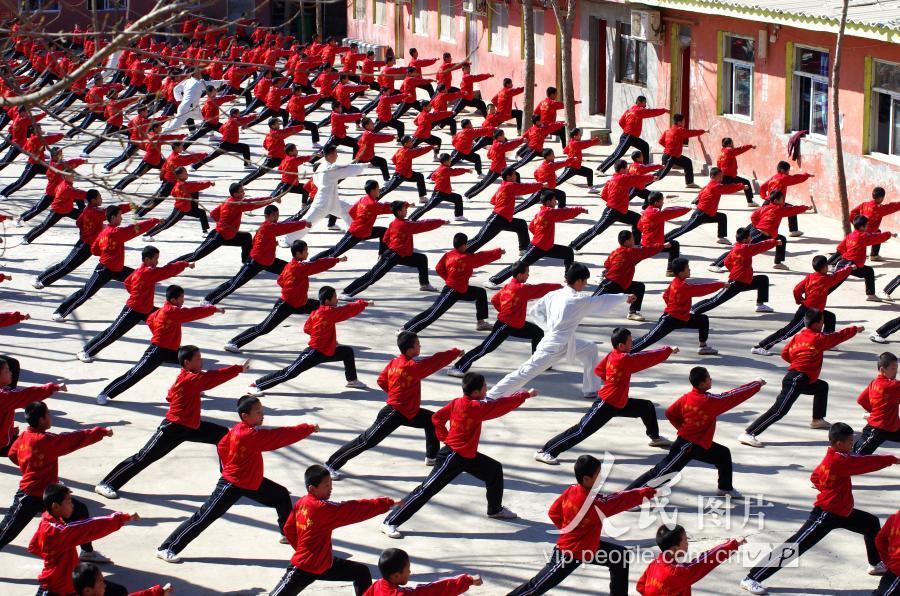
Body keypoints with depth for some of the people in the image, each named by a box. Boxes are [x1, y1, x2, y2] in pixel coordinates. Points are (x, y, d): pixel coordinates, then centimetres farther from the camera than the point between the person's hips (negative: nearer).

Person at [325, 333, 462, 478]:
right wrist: (456, 352, -7)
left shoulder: (394, 362, 2)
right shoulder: (413, 367, -23)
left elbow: (381, 381, 8)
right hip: (394, 414, -10)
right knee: (367, 441, -7)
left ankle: (432, 457, 32)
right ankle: (331, 465, -2)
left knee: (432, 420, 18)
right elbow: (435, 361, -19)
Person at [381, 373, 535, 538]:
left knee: (495, 470, 19)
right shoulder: (475, 408, -22)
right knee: (427, 489, -9)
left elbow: (437, 417, 7)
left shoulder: (457, 403, 1)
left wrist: (444, 436, 13)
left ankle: (495, 509, 40)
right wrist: (526, 395, -5)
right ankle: (390, 523, -7)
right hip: (453, 457, -10)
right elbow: (502, 405, -16)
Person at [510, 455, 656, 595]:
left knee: (621, 556, 11)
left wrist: (570, 528, 7)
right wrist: (644, 493, -24)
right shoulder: (593, 503, -33)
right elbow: (620, 501, -31)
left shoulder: (571, 490, -9)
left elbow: (553, 513, 1)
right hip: (570, 553, -9)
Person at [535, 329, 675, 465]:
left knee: (647, 407, 20)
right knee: (581, 431, -12)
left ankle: (655, 438, 44)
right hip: (605, 405, -10)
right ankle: (544, 452, -11)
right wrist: (668, 350, -8)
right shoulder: (624, 359, -23)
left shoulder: (611, 356, 3)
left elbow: (598, 370, 14)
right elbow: (648, 358, -19)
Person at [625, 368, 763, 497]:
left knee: (724, 454, 20)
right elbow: (735, 396, -17)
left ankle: (726, 488, 36)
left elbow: (670, 413, 7)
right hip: (686, 447, -10)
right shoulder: (710, 401, -24)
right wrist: (758, 384, -6)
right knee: (661, 472, -9)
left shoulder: (686, 398, -1)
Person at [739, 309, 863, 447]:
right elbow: (839, 336, 5)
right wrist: (855, 329, 20)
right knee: (779, 411, -17)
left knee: (822, 387, 30)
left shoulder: (798, 337, 15)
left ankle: (817, 420, 39)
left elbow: (785, 354, 11)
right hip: (797, 380, -10)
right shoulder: (819, 338, -5)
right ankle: (748, 433, -25)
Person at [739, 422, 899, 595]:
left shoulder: (831, 458, 6)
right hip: (825, 514, -11)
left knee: (872, 523, 24)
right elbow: (867, 462, -21)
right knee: (795, 547, -13)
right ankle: (751, 579, -14)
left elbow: (815, 477, 18)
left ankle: (876, 564, 44)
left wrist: (830, 488, 9)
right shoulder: (839, 460, -22)